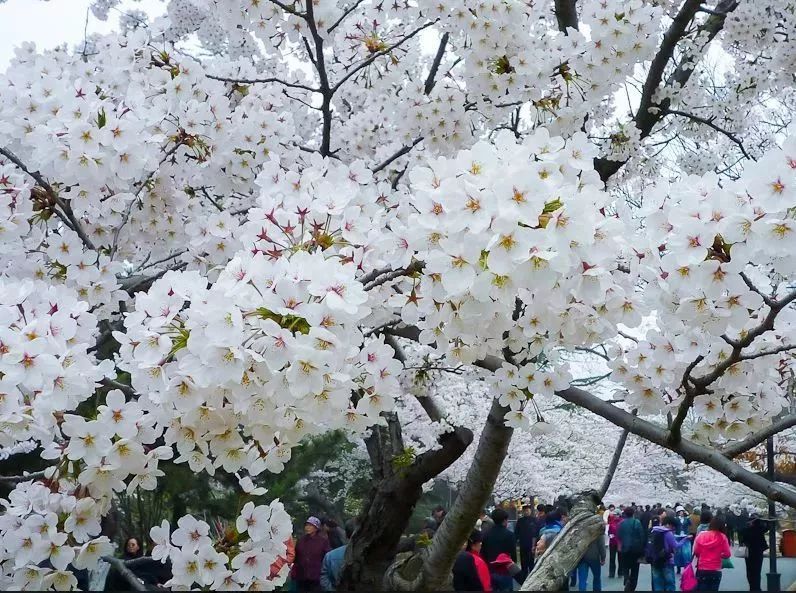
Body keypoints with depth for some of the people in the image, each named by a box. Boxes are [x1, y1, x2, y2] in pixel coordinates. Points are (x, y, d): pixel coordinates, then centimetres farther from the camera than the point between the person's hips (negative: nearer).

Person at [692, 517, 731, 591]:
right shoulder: (722, 537, -7)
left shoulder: (701, 535, -4)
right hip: (716, 571, 0)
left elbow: (696, 551, 2)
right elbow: (727, 554, -4)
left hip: (701, 569, 1)